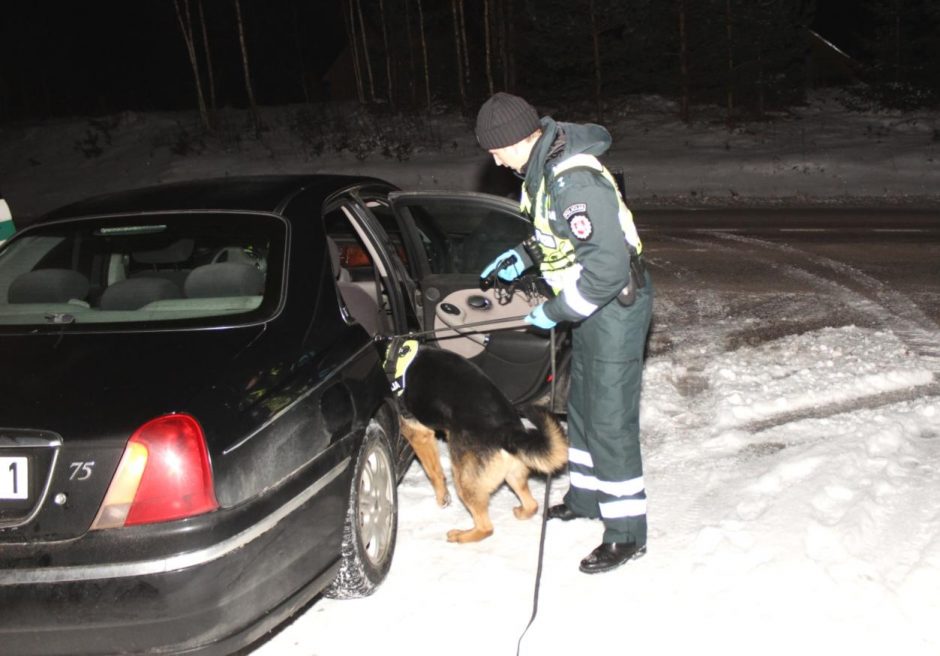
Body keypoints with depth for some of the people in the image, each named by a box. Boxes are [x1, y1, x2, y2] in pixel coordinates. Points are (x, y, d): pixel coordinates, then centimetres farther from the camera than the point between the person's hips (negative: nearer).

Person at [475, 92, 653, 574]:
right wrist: (524, 256, 8)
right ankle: (586, 497, 40)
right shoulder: (544, 168, 3)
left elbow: (608, 267, -31)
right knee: (582, 406, 22)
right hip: (590, 305, 10)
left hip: (616, 304, -10)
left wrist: (555, 311, -21)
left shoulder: (575, 181, -29)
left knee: (610, 420, -4)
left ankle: (626, 533, 9)